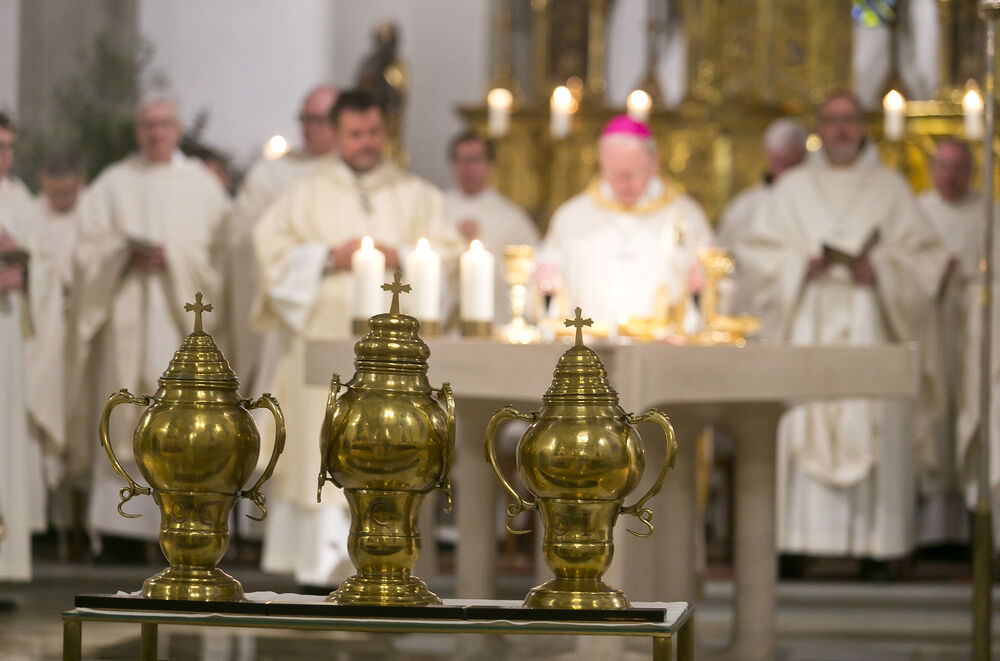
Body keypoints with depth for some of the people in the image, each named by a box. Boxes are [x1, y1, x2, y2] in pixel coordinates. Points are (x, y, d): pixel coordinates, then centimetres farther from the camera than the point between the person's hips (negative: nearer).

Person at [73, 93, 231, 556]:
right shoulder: (114, 183, 11)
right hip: (127, 318, 0)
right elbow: (89, 248, 4)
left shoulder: (203, 185, 11)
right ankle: (119, 521, -4)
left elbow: (220, 252, 6)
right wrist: (128, 256, -12)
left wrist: (172, 257, -9)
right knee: (125, 416, -5)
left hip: (183, 316, 0)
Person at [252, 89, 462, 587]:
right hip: (324, 338, 0)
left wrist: (398, 256, -9)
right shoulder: (307, 194, 13)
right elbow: (271, 244, 3)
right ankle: (320, 560, -4)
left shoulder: (417, 196, 15)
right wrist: (329, 257, -9)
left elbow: (448, 252, 7)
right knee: (322, 447, -6)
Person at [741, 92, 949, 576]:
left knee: (873, 426, -8)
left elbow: (925, 257, 7)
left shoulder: (891, 190, 11)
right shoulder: (793, 189, 13)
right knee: (802, 423, -9)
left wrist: (880, 270, -10)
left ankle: (874, 542, -7)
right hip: (808, 330, 0)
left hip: (868, 326, 0)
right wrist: (802, 264, -9)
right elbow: (760, 250, 8)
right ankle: (799, 538, -10)